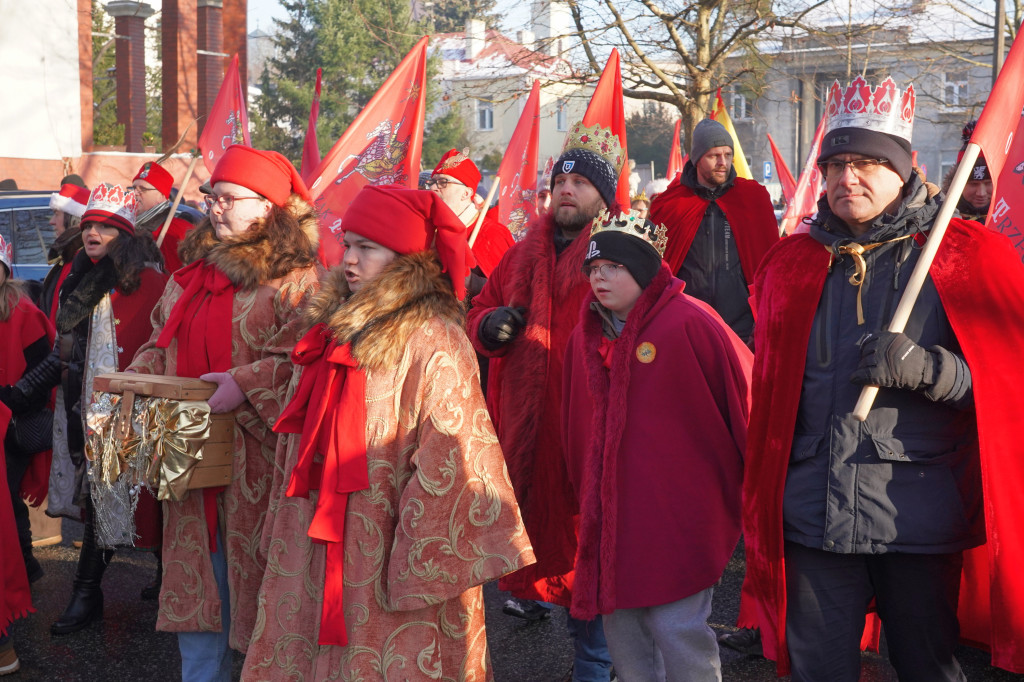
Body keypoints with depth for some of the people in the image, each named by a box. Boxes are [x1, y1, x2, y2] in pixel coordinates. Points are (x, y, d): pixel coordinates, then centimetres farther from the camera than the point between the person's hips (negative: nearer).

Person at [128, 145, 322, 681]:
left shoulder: (294, 278, -11)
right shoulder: (192, 271, 15)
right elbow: (163, 344, 23)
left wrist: (246, 384, -26)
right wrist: (136, 378, 7)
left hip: (257, 456, -7)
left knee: (254, 574, 2)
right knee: (195, 577, 15)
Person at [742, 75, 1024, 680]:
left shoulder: (969, 256, -1)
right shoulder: (791, 263, 9)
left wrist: (925, 368, -21)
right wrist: (762, 508, 14)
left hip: (921, 515, -3)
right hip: (814, 515, 3)